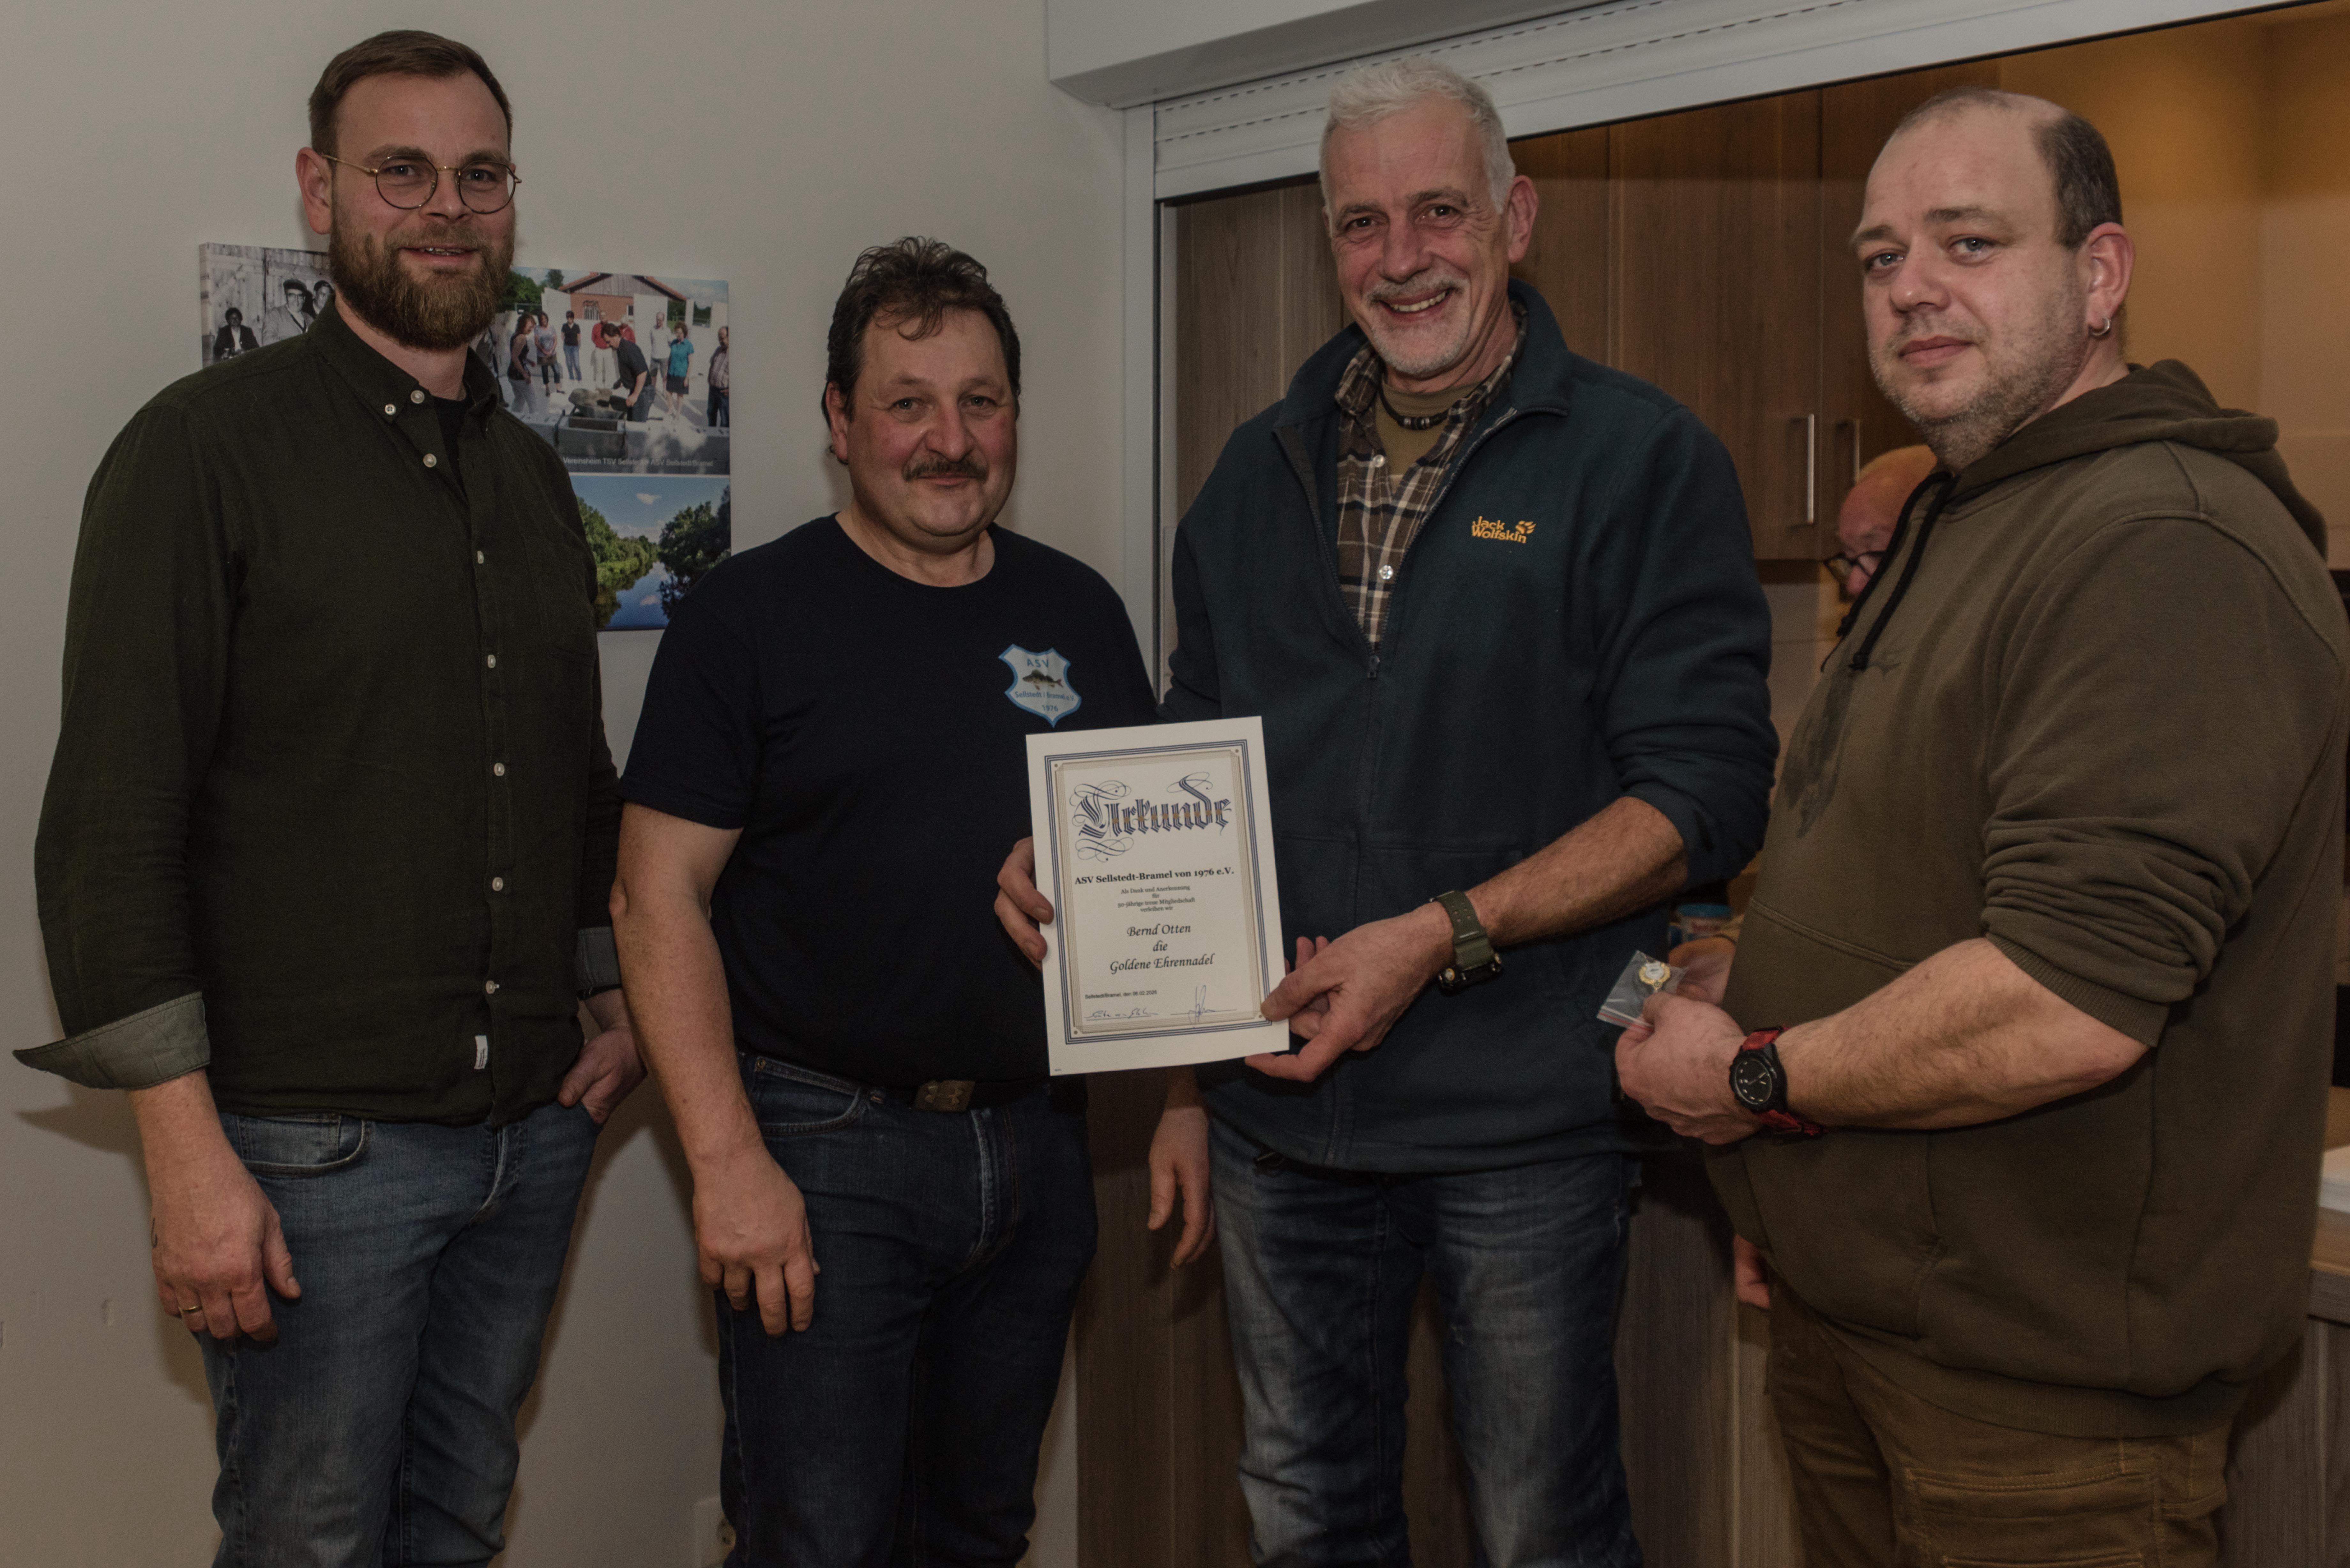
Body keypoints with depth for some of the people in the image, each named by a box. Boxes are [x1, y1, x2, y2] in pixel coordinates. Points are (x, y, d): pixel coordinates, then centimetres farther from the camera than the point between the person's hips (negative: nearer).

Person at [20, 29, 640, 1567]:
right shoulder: (208, 448, -7)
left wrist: (616, 1002, 13)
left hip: (534, 1128, 6)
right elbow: (114, 824, -13)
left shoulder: (532, 475, 14)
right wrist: (186, 1150, -17)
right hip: (317, 1148, -6)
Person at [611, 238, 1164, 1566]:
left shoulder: (1082, 611, 10)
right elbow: (660, 900, -9)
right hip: (827, 1152, -5)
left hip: (1039, 1144, 5)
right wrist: (729, 1161, -16)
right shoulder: (752, 615, -5)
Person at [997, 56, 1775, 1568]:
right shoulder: (1261, 473, 11)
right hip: (1278, 1102, 5)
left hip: (1523, 1118, -5)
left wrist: (1440, 935, -20)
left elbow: (1704, 791, -12)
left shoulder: (1645, 460, -6)